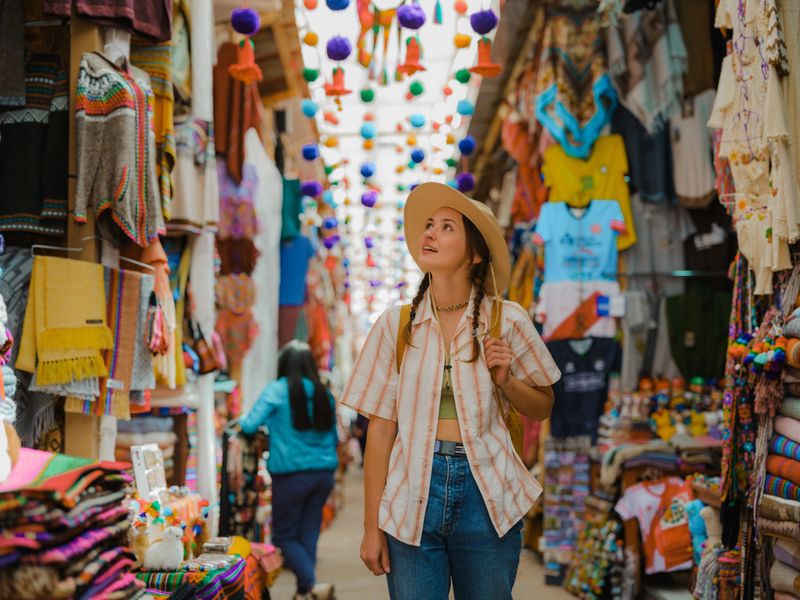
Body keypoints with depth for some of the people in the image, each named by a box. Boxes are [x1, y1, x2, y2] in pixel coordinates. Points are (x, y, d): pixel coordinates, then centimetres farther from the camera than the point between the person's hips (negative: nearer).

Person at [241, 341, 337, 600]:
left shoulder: (277, 390, -8)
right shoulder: (324, 394, 5)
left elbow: (250, 426, -10)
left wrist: (242, 420, 12)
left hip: (291, 474, -4)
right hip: (323, 472, 5)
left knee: (284, 535, 6)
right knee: (308, 534, 13)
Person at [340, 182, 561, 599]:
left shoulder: (506, 321, -1)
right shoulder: (395, 325, 0)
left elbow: (541, 408, 11)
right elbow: (381, 429, 1)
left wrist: (504, 380, -10)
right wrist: (372, 527, -1)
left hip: (485, 494, 0)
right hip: (412, 494, 0)